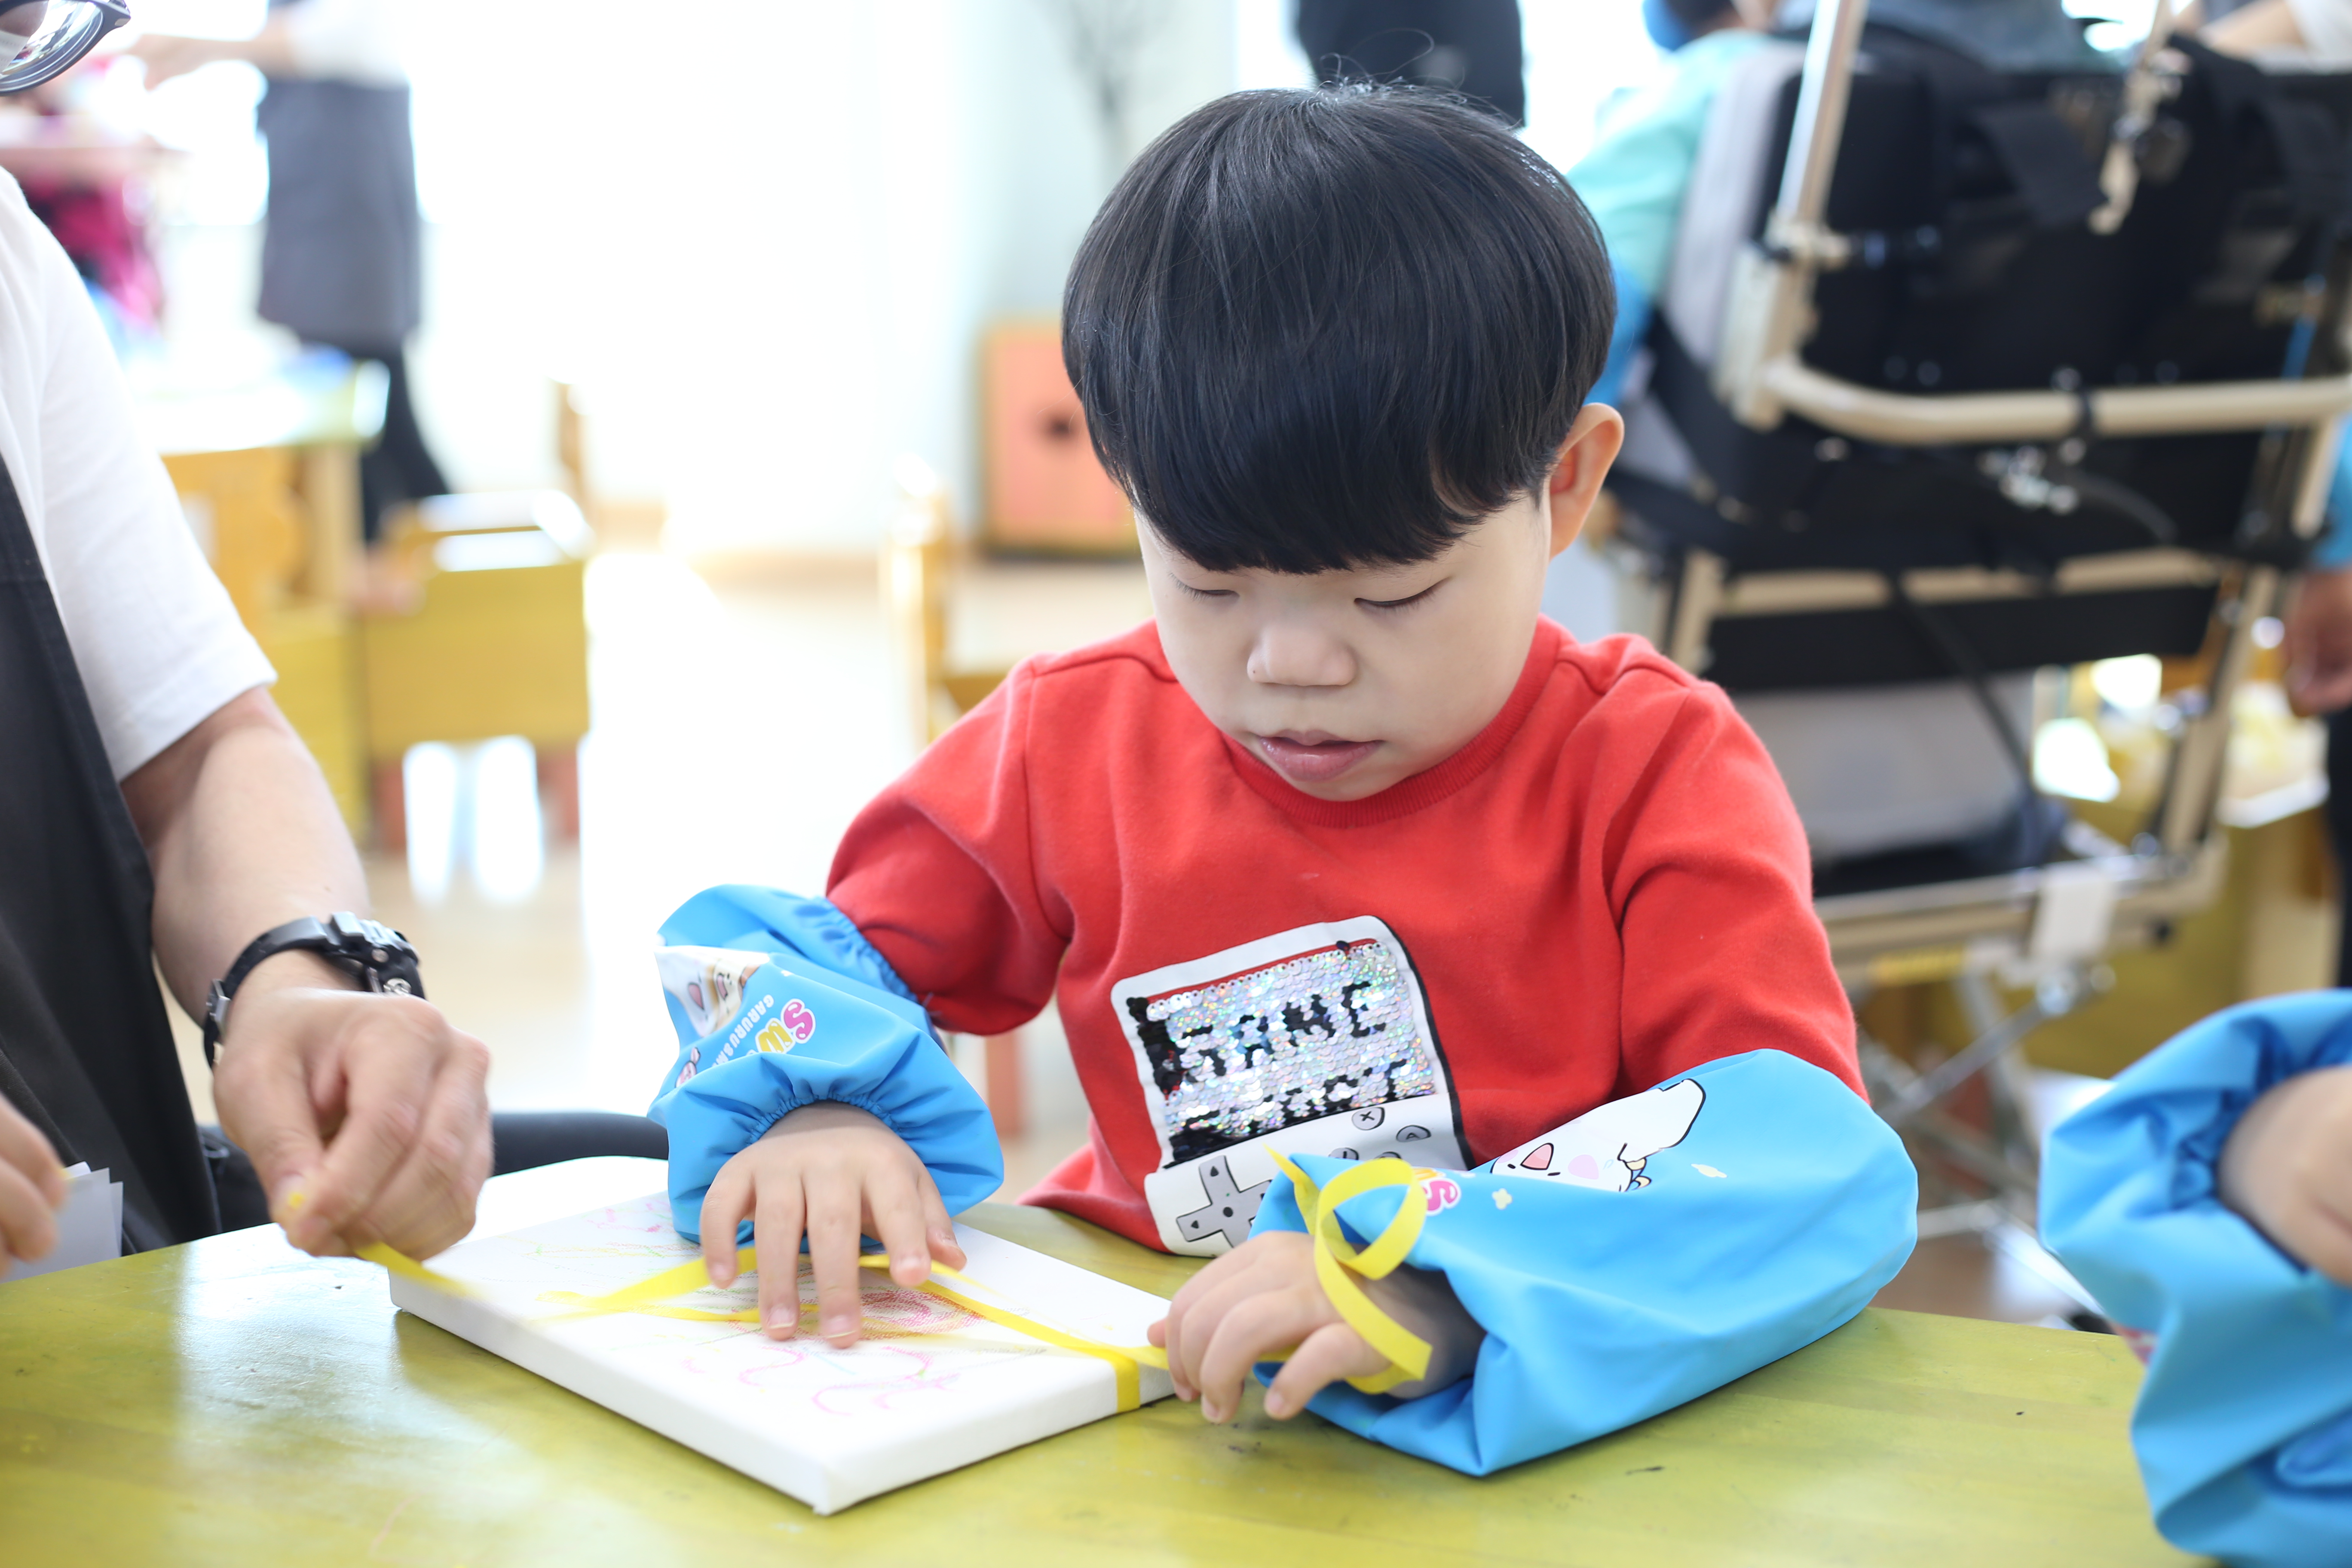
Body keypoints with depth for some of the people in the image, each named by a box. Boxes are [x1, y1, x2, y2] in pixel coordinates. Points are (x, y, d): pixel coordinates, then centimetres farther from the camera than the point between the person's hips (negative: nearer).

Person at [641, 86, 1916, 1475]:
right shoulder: (1073, 745, 1)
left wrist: (1442, 1283, -39)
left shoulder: (1651, 771, -10)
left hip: (1533, 1442, -1)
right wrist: (806, 1105, -13)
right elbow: (790, 952, 12)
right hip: (1143, 1411, 2)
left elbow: (1812, 1150, -22)